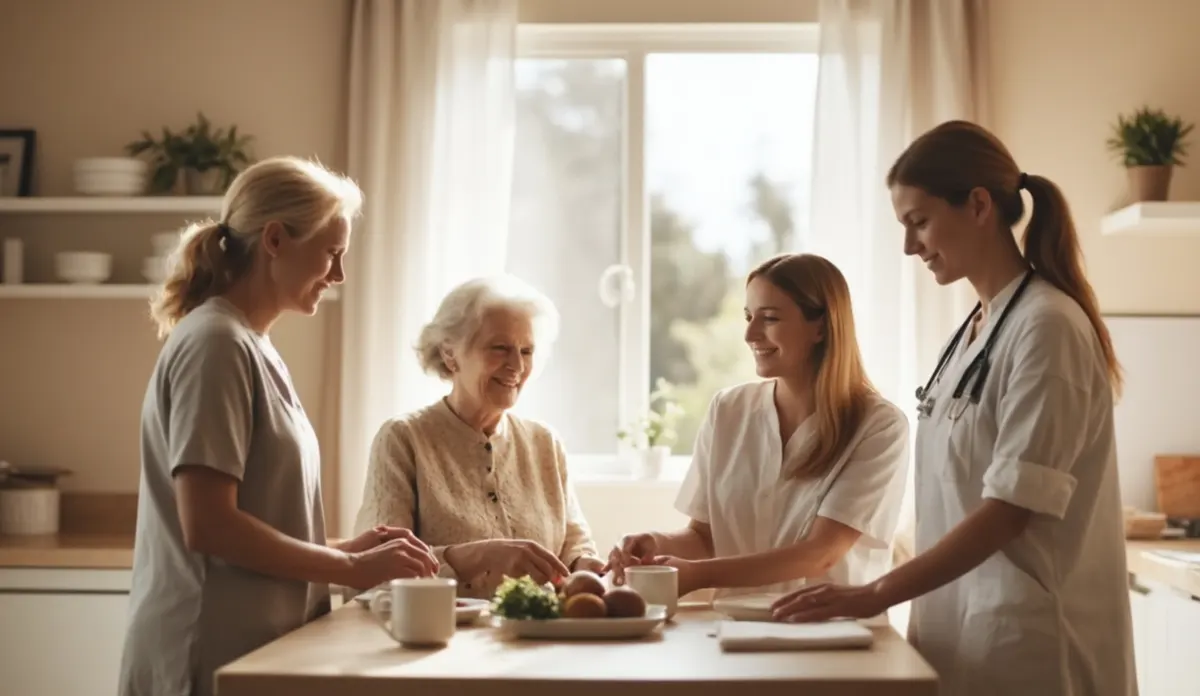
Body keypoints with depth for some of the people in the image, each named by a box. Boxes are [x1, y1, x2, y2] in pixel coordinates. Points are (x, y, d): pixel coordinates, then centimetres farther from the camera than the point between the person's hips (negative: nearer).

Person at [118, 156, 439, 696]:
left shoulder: (250, 346, 12)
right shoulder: (216, 345, -14)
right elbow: (207, 526, -21)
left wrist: (345, 549, 5)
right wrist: (353, 569, -14)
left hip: (258, 645, 9)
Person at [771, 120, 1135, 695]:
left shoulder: (1046, 327, -15)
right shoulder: (974, 329, 10)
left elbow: (1010, 509, -20)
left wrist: (875, 595, -21)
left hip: (1023, 640, -8)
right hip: (962, 624, 8)